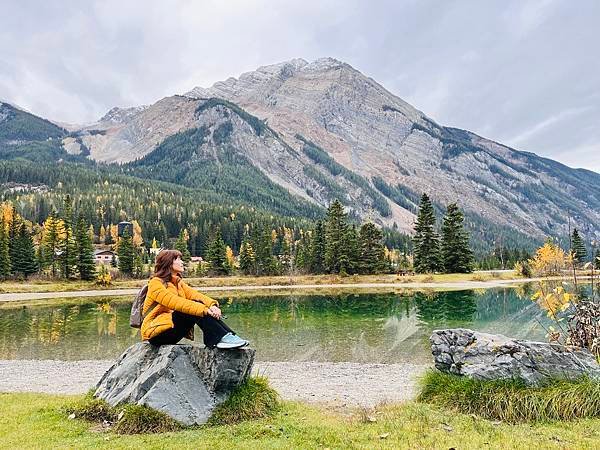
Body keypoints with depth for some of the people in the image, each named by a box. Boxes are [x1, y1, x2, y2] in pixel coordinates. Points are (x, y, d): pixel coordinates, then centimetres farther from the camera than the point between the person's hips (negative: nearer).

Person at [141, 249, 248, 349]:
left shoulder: (178, 282, 15)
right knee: (193, 310, -27)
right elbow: (175, 302, -26)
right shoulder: (156, 283, -10)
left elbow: (194, 294, -3)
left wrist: (212, 305, -23)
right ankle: (222, 338, -30)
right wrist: (203, 309, -35)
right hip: (155, 332, -7)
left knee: (199, 304, -16)